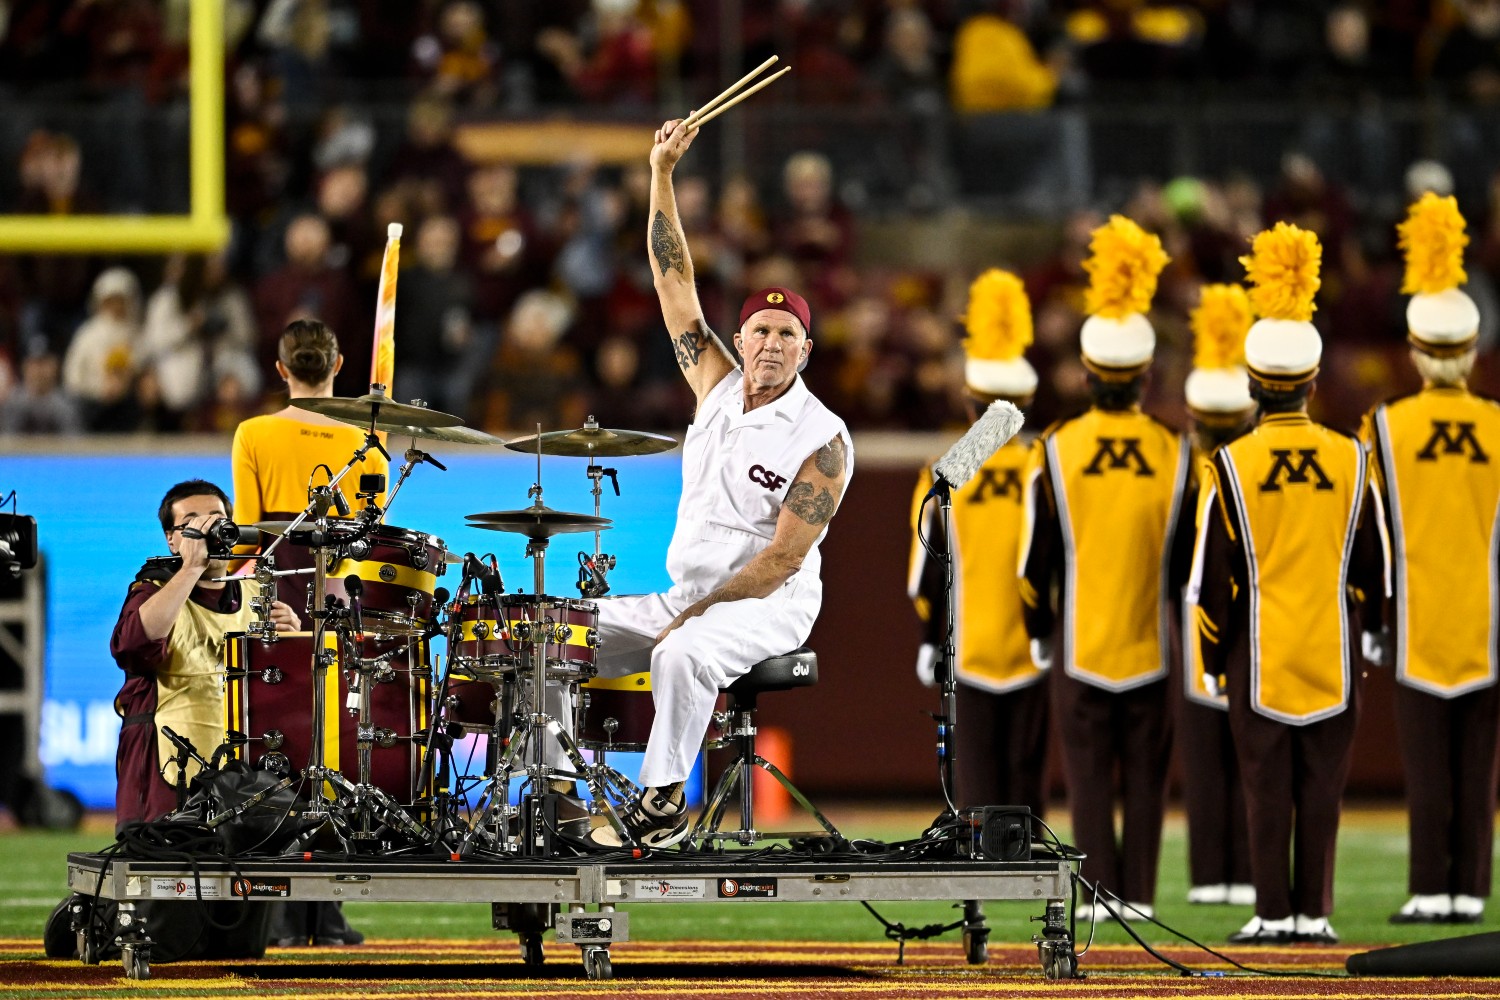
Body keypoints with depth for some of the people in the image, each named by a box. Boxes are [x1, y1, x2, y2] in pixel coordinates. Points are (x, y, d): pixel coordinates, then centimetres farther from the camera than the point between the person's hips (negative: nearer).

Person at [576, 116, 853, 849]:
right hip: (685, 595, 7)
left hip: (768, 605, -7)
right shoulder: (718, 386, 6)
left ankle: (662, 804, -30)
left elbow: (782, 556, -18)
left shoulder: (821, 442, -13)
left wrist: (698, 613, -22)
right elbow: (675, 285, 3)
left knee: (684, 654, -37)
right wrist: (663, 174, -4)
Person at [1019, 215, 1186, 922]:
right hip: (1152, 649, 1)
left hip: (1080, 648, -1)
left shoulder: (1056, 452, -5)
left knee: (1089, 774, 4)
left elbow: (1037, 558, -1)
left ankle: (1101, 890, -1)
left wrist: (1040, 635, 9)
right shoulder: (1174, 456, -4)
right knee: (1145, 775, 6)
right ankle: (1139, 894, 3)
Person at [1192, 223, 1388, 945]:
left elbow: (1214, 574, -3)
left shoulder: (1232, 466, -7)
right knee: (1321, 787, 5)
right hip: (1332, 654, 2)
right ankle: (1314, 912, 4)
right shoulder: (1351, 462, -1)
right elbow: (1371, 567, 6)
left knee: (1267, 785, 2)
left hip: (1261, 655, -2)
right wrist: (1364, 634, 18)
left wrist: (1212, 657, 6)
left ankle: (1272, 913, 0)